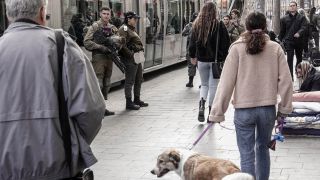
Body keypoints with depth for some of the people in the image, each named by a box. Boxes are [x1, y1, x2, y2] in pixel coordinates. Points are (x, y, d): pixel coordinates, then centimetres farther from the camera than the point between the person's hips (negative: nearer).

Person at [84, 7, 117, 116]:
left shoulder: (112, 28, 13)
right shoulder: (95, 26, -4)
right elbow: (86, 42, -10)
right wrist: (100, 47, -17)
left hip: (109, 57, 7)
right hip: (99, 57, -7)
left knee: (106, 84, 11)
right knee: (98, 84, -10)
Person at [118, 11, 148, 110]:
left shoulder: (132, 29, 21)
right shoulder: (124, 29, -11)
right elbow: (122, 45, -21)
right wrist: (131, 54, -22)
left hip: (137, 58, 10)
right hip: (130, 59, -10)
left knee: (139, 80, 16)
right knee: (130, 81, -5)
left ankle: (137, 100, 27)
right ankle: (129, 103, 1)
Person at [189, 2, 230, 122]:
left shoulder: (197, 25, -1)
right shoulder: (219, 25, -9)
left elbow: (192, 42, 6)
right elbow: (226, 43, -7)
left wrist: (192, 56, 19)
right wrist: (224, 57, 4)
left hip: (202, 59, 2)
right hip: (216, 59, -2)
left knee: (204, 84, 16)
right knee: (213, 85, 6)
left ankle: (201, 104, -11)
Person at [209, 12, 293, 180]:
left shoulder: (237, 48, -7)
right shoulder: (275, 48, -2)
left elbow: (226, 82, -9)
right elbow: (285, 80, -1)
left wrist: (217, 112, -4)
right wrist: (285, 107, 12)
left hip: (244, 110, -3)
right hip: (268, 109, 3)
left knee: (247, 155, 4)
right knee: (263, 148, 23)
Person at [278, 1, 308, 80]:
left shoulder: (301, 18, 4)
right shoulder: (284, 19, 5)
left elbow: (304, 27, -10)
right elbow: (282, 31, 9)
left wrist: (299, 33, -30)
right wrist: (280, 41, 8)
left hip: (299, 41, 2)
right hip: (289, 41, -2)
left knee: (299, 58, 15)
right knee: (290, 59, -8)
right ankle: (290, 76, -7)